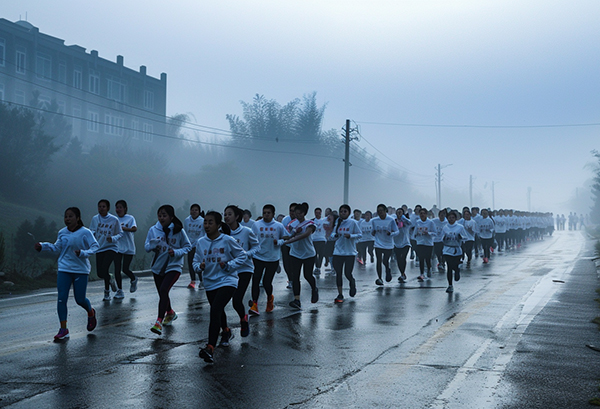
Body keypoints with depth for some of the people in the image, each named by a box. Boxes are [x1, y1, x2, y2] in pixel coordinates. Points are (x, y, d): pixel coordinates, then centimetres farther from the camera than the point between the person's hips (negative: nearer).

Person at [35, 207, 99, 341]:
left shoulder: (85, 233, -10)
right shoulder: (62, 233, 3)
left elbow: (95, 246, -8)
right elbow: (57, 248, 15)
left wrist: (83, 253, -24)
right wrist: (43, 246, 1)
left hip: (81, 270, -3)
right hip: (64, 269, 3)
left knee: (80, 299, 3)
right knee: (61, 299, -4)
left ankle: (91, 313, 39)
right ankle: (63, 330, 4)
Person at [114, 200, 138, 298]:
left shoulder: (130, 218, -4)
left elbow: (134, 229, -21)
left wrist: (123, 228, -34)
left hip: (128, 248, -3)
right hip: (117, 247, 3)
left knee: (125, 269, -2)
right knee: (117, 269, -2)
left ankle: (134, 280, 32)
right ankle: (119, 291, 8)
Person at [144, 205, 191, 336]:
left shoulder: (179, 231, -8)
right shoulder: (153, 230, -1)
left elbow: (188, 247, 0)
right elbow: (146, 247, 3)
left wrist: (176, 252, -17)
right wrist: (152, 245, -20)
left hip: (173, 266, -5)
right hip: (158, 266, 5)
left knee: (163, 290, -23)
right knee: (162, 293, 17)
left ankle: (159, 322, -24)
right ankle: (170, 313, 46)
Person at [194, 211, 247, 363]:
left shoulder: (227, 240, -10)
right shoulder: (201, 242, 1)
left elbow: (242, 256, -2)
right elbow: (196, 261, 10)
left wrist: (229, 265, -15)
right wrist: (199, 266, -13)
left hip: (227, 281, -6)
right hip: (210, 283, 6)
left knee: (215, 311, -23)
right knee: (218, 311, 24)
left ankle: (210, 348, -26)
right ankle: (226, 331, 56)